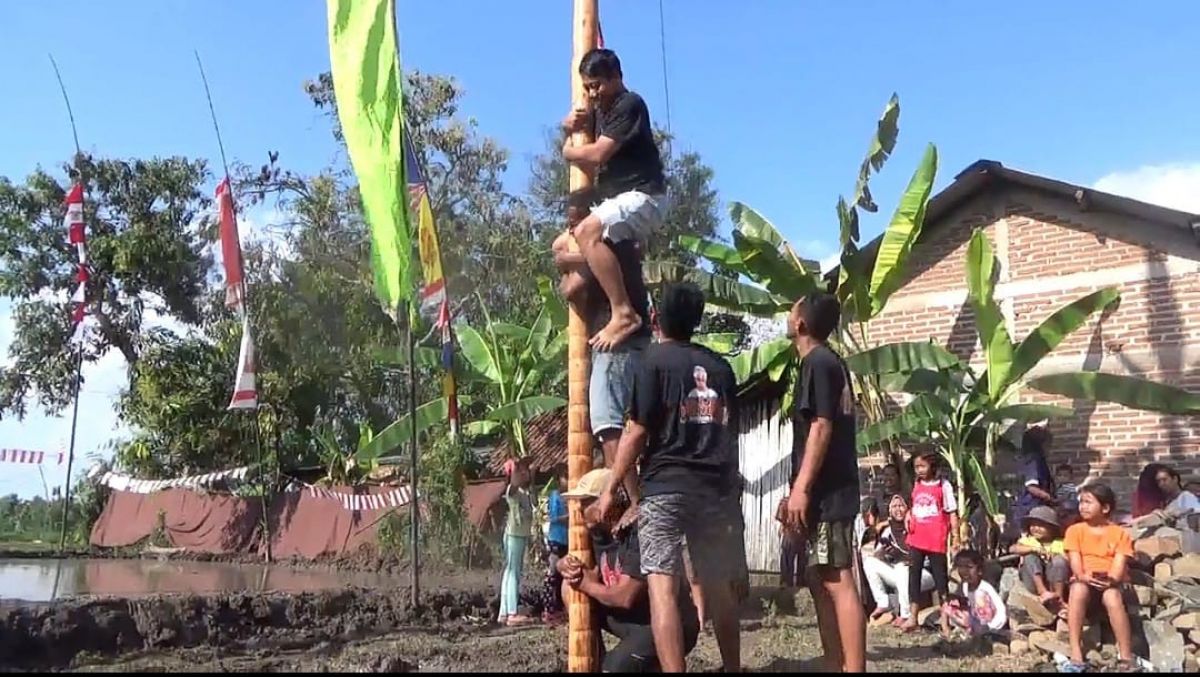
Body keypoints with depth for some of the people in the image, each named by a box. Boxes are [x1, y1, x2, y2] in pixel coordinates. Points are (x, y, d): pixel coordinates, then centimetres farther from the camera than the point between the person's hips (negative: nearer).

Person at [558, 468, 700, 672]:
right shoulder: (599, 533, 0)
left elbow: (625, 598, -29)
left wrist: (586, 585, -12)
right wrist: (566, 565, -11)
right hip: (630, 618, 9)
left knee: (614, 667, -30)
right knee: (570, 585, 1)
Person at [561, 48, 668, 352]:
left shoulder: (629, 105, -11)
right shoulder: (601, 109, 18)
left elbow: (598, 154, -19)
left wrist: (568, 151, 1)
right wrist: (572, 124, 4)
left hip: (643, 196, -10)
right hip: (617, 199, 10)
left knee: (587, 232, -34)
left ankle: (624, 313, -35)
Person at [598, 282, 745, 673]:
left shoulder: (654, 358, -2)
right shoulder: (721, 366, 14)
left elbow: (636, 432, -7)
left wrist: (611, 489, -1)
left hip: (665, 486, -5)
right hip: (718, 487, 6)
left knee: (662, 585, -8)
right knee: (719, 587, 14)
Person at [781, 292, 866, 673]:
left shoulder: (817, 363, -10)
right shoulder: (829, 362, 19)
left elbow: (821, 428, -18)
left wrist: (801, 488, -21)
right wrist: (800, 490, 24)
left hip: (826, 492, -10)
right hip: (829, 490, 10)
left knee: (838, 582, -11)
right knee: (821, 580, 12)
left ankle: (854, 669, -10)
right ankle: (835, 665, 16)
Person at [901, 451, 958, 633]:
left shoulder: (943, 486, -5)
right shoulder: (916, 485, 10)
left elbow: (952, 513, -4)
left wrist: (955, 536, -9)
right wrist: (909, 514, 4)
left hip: (936, 541, -5)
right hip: (916, 539, 5)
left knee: (940, 575, 4)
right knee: (913, 575, 3)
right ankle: (912, 618, 6)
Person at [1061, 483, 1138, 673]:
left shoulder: (1120, 533, 8)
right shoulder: (1075, 530, 9)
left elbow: (1119, 565, -4)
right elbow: (1075, 561, -2)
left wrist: (1110, 580, -27)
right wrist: (1082, 576, -25)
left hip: (1110, 585, 0)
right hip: (1084, 583, 1)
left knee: (1112, 597, -37)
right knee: (1077, 588, -37)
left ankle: (1127, 659, -30)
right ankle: (1076, 656, -38)